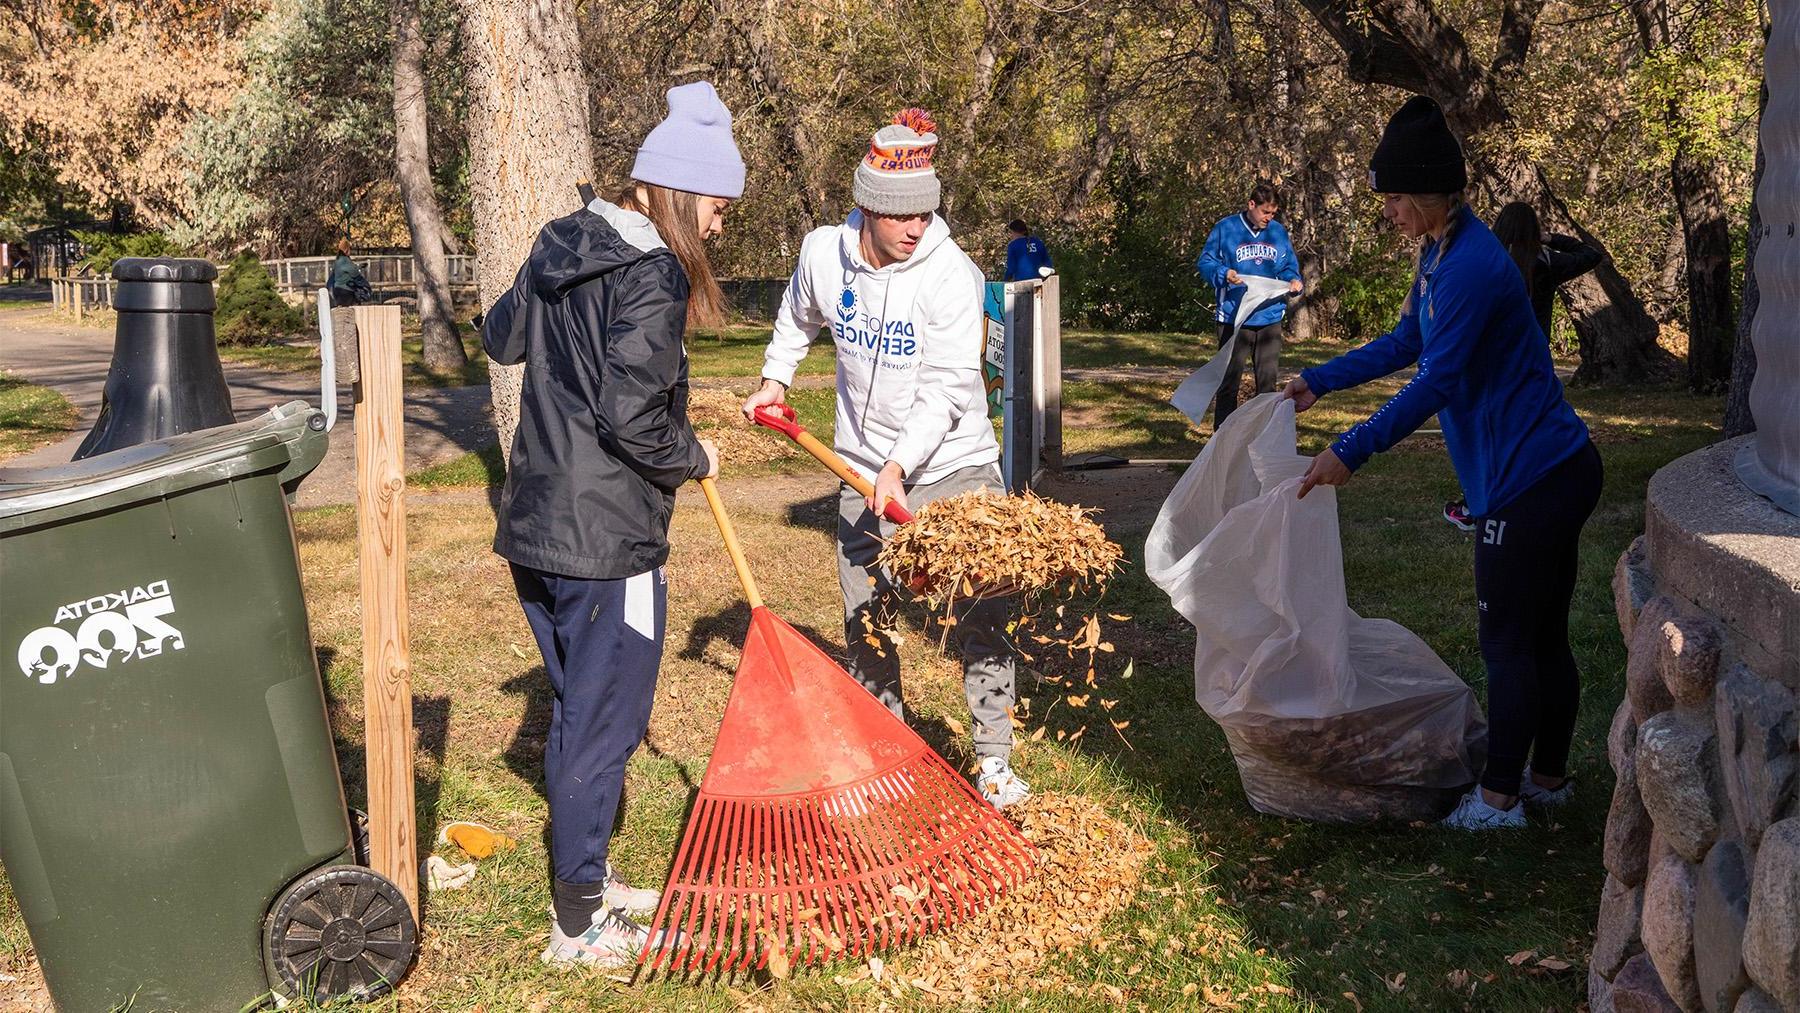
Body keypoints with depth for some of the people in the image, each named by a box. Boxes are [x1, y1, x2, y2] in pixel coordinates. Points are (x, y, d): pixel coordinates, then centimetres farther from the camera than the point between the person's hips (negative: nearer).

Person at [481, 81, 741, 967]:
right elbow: (632, 422, -24)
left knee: (575, 711, 21)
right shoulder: (651, 278, -18)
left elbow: (499, 338, 25)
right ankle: (579, 925, 14)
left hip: (532, 529, 9)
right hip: (607, 544, -9)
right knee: (603, 727, 3)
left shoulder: (557, 250, 8)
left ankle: (584, 879, 35)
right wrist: (694, 457, -5)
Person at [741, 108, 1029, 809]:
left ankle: (994, 764, 7)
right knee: (865, 624, 10)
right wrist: (774, 378, 19)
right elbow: (797, 317, 20)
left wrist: (901, 465, -30)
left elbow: (948, 390, -22)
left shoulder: (952, 273, -19)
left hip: (954, 464, -4)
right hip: (866, 470, 4)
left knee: (979, 620, -6)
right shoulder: (824, 253, -5)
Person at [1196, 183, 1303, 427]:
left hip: (1270, 318, 4)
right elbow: (1205, 263, -3)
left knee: (1268, 379, 9)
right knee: (1229, 381, 4)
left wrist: (1293, 280, -6)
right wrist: (1223, 274, -22)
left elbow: (1289, 265, 16)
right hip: (1234, 319, -4)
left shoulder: (1278, 232, 8)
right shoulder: (1225, 228, -4)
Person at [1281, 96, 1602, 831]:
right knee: (1544, 636, 18)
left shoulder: (1471, 267, -22)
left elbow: (1435, 383, -25)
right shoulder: (1439, 254, 10)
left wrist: (1351, 452, -24)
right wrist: (1317, 383, 25)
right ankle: (1549, 777, 30)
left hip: (1530, 480, -10)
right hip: (1554, 469, 10)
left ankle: (1500, 799, 12)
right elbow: (1405, 344, 23)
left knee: (1507, 640, 1)